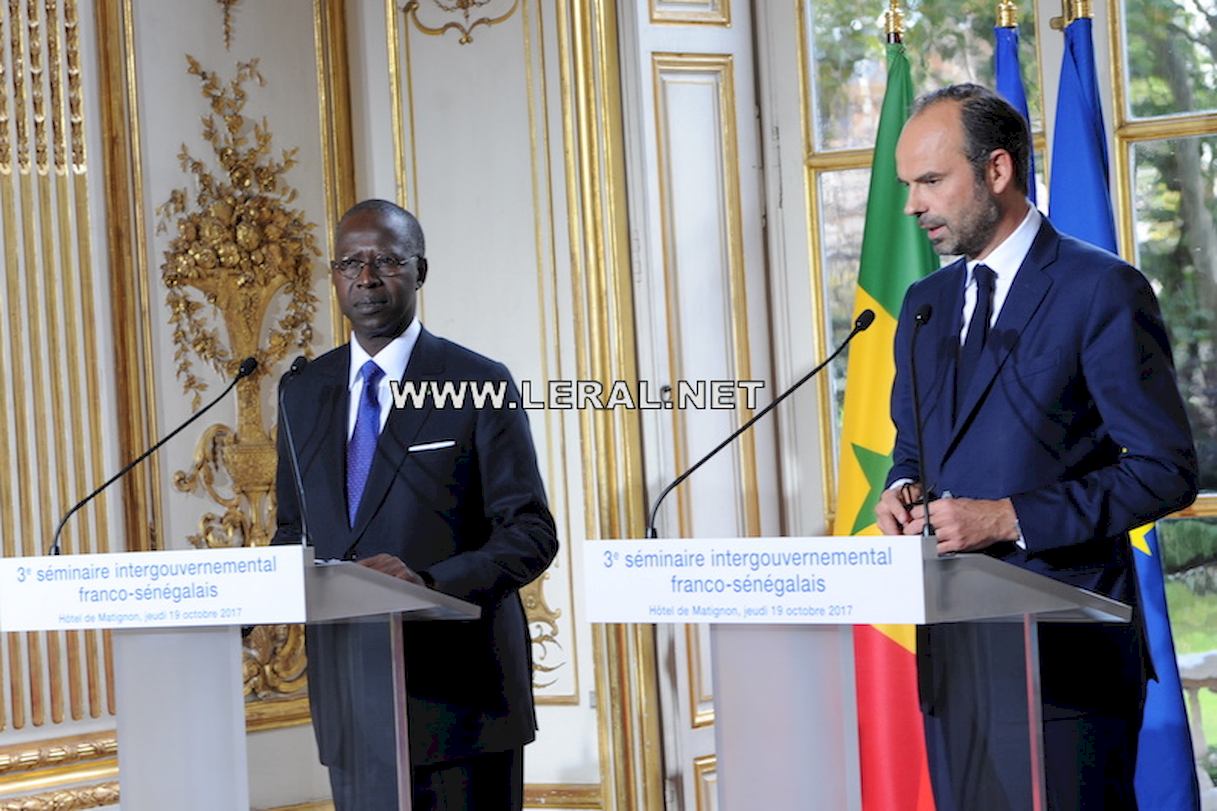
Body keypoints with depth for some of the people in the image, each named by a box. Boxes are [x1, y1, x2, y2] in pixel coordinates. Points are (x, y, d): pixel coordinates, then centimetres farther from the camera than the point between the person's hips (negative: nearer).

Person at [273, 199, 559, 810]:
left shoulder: (478, 385, -3)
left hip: (458, 694, -4)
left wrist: (429, 582, -24)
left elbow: (531, 534, -7)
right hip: (352, 705, 4)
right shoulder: (302, 391, 12)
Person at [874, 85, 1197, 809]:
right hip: (952, 644, 6)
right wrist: (904, 491, 2)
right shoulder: (925, 304, 16)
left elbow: (1167, 470, -10)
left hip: (1066, 642, -6)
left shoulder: (1102, 290, -6)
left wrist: (1009, 517, -16)